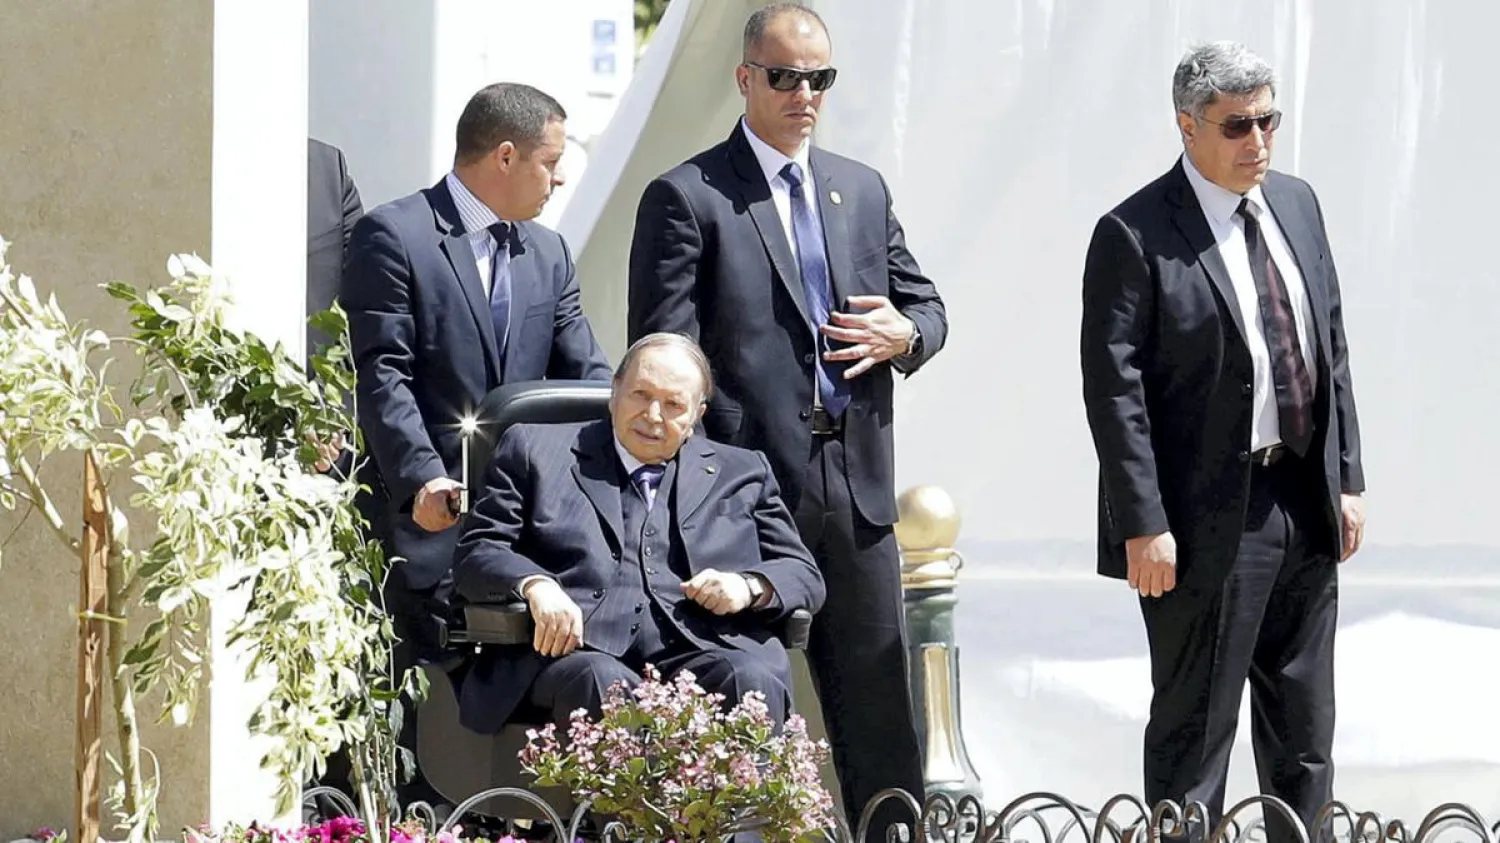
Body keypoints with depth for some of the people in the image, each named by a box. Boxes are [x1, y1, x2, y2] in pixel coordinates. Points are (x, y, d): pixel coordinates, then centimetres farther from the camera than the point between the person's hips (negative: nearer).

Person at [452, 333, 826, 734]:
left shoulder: (740, 473, 25)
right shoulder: (537, 450, 20)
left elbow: (804, 575, 22)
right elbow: (475, 552, 13)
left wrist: (749, 587, -2)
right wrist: (535, 585, -11)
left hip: (696, 650, 2)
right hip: (576, 646, -2)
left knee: (752, 682, -32)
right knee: (600, 682, -38)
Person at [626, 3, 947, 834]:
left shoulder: (862, 189, 16)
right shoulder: (686, 197, -3)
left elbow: (926, 304, 23)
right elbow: (663, 355, -7)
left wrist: (905, 335, -2)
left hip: (856, 484, 5)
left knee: (879, 697, 8)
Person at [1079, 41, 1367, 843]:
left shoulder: (1297, 206, 9)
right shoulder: (1134, 235, -12)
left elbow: (1331, 347, 15)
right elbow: (1113, 387, -14)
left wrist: (1348, 477, 10)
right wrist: (1143, 525, -18)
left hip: (1306, 505, 7)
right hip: (1211, 519, -7)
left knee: (1304, 726, 16)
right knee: (1195, 726, 2)